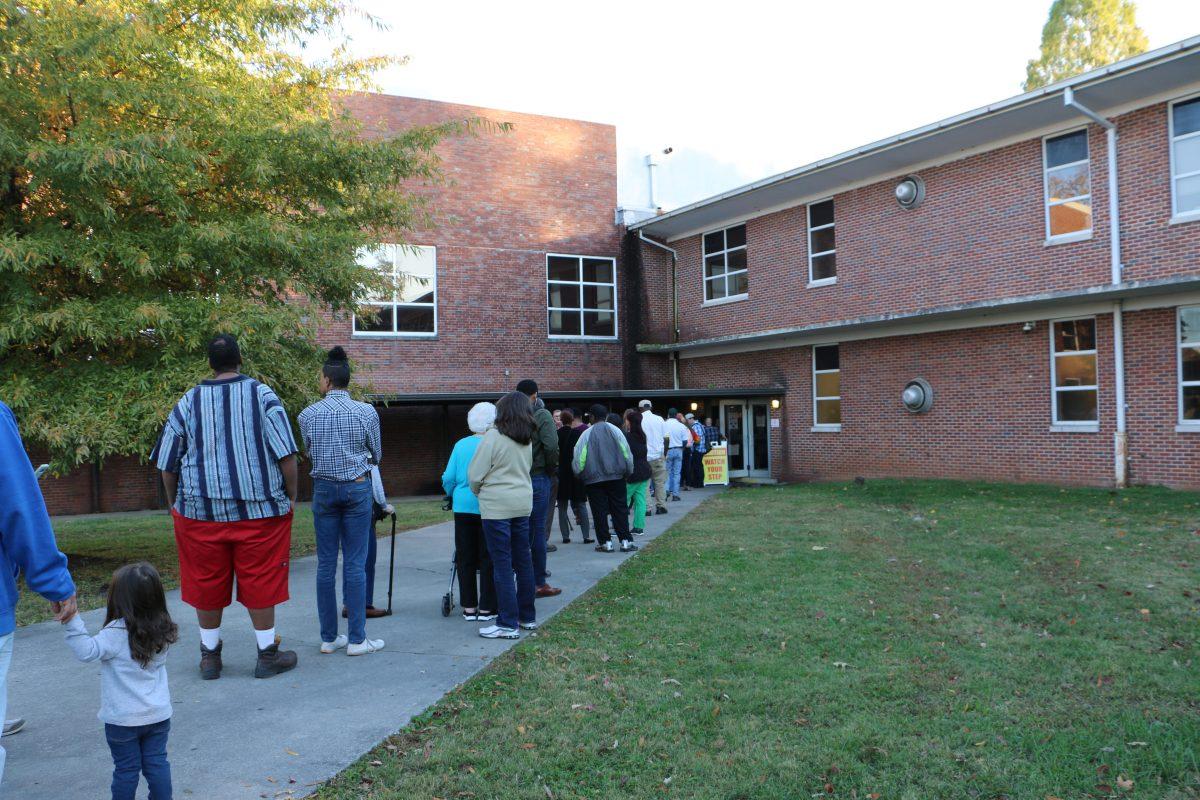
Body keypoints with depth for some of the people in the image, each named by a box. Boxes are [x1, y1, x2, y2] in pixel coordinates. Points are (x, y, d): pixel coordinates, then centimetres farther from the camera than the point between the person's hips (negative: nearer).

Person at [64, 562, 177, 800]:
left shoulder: (117, 633, -19)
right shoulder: (162, 631, -2)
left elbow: (88, 652, -22)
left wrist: (73, 620, -26)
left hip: (123, 719, -4)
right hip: (159, 715, 4)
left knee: (126, 768, 9)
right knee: (157, 763, 13)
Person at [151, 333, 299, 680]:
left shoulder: (188, 402, 2)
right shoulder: (263, 395, -4)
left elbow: (167, 466, 6)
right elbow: (286, 454, -9)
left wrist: (176, 504, 20)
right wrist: (291, 496, 3)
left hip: (201, 509, 2)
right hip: (259, 509, -2)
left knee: (206, 583, 13)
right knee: (261, 581, 7)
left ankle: (210, 656, 25)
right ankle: (268, 654, 16)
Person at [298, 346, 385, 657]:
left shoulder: (308, 415, -2)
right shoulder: (367, 412, -6)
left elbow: (310, 454, 12)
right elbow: (376, 455, 5)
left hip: (323, 488, 2)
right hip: (358, 487, -2)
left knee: (326, 564, 8)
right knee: (355, 564, 1)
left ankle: (329, 638, 14)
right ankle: (357, 639, 4)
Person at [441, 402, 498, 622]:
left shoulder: (461, 445, 4)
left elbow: (448, 479, 4)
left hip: (462, 506, 3)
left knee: (465, 557, 11)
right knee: (487, 558, 5)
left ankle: (469, 608, 15)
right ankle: (486, 608, 8)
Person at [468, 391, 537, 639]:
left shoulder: (493, 437, -11)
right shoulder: (527, 441, 10)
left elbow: (475, 474, -10)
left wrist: (479, 492, 10)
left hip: (497, 506, -7)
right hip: (523, 504, 7)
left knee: (502, 564, -3)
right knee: (523, 561, 13)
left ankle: (508, 624, 0)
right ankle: (527, 617, 22)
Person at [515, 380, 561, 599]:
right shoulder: (542, 415, -8)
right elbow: (551, 445, -18)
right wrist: (552, 468, -2)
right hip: (537, 478, -4)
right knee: (538, 530, 2)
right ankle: (539, 583, 7)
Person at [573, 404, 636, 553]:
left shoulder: (586, 434, -4)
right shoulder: (615, 430, 1)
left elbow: (578, 459, -2)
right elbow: (627, 454, 3)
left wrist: (579, 474, 14)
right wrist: (627, 472, 15)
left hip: (594, 479, -2)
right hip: (616, 477, 2)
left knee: (599, 511, 4)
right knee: (620, 509, 7)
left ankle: (606, 542, 5)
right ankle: (625, 541, 5)